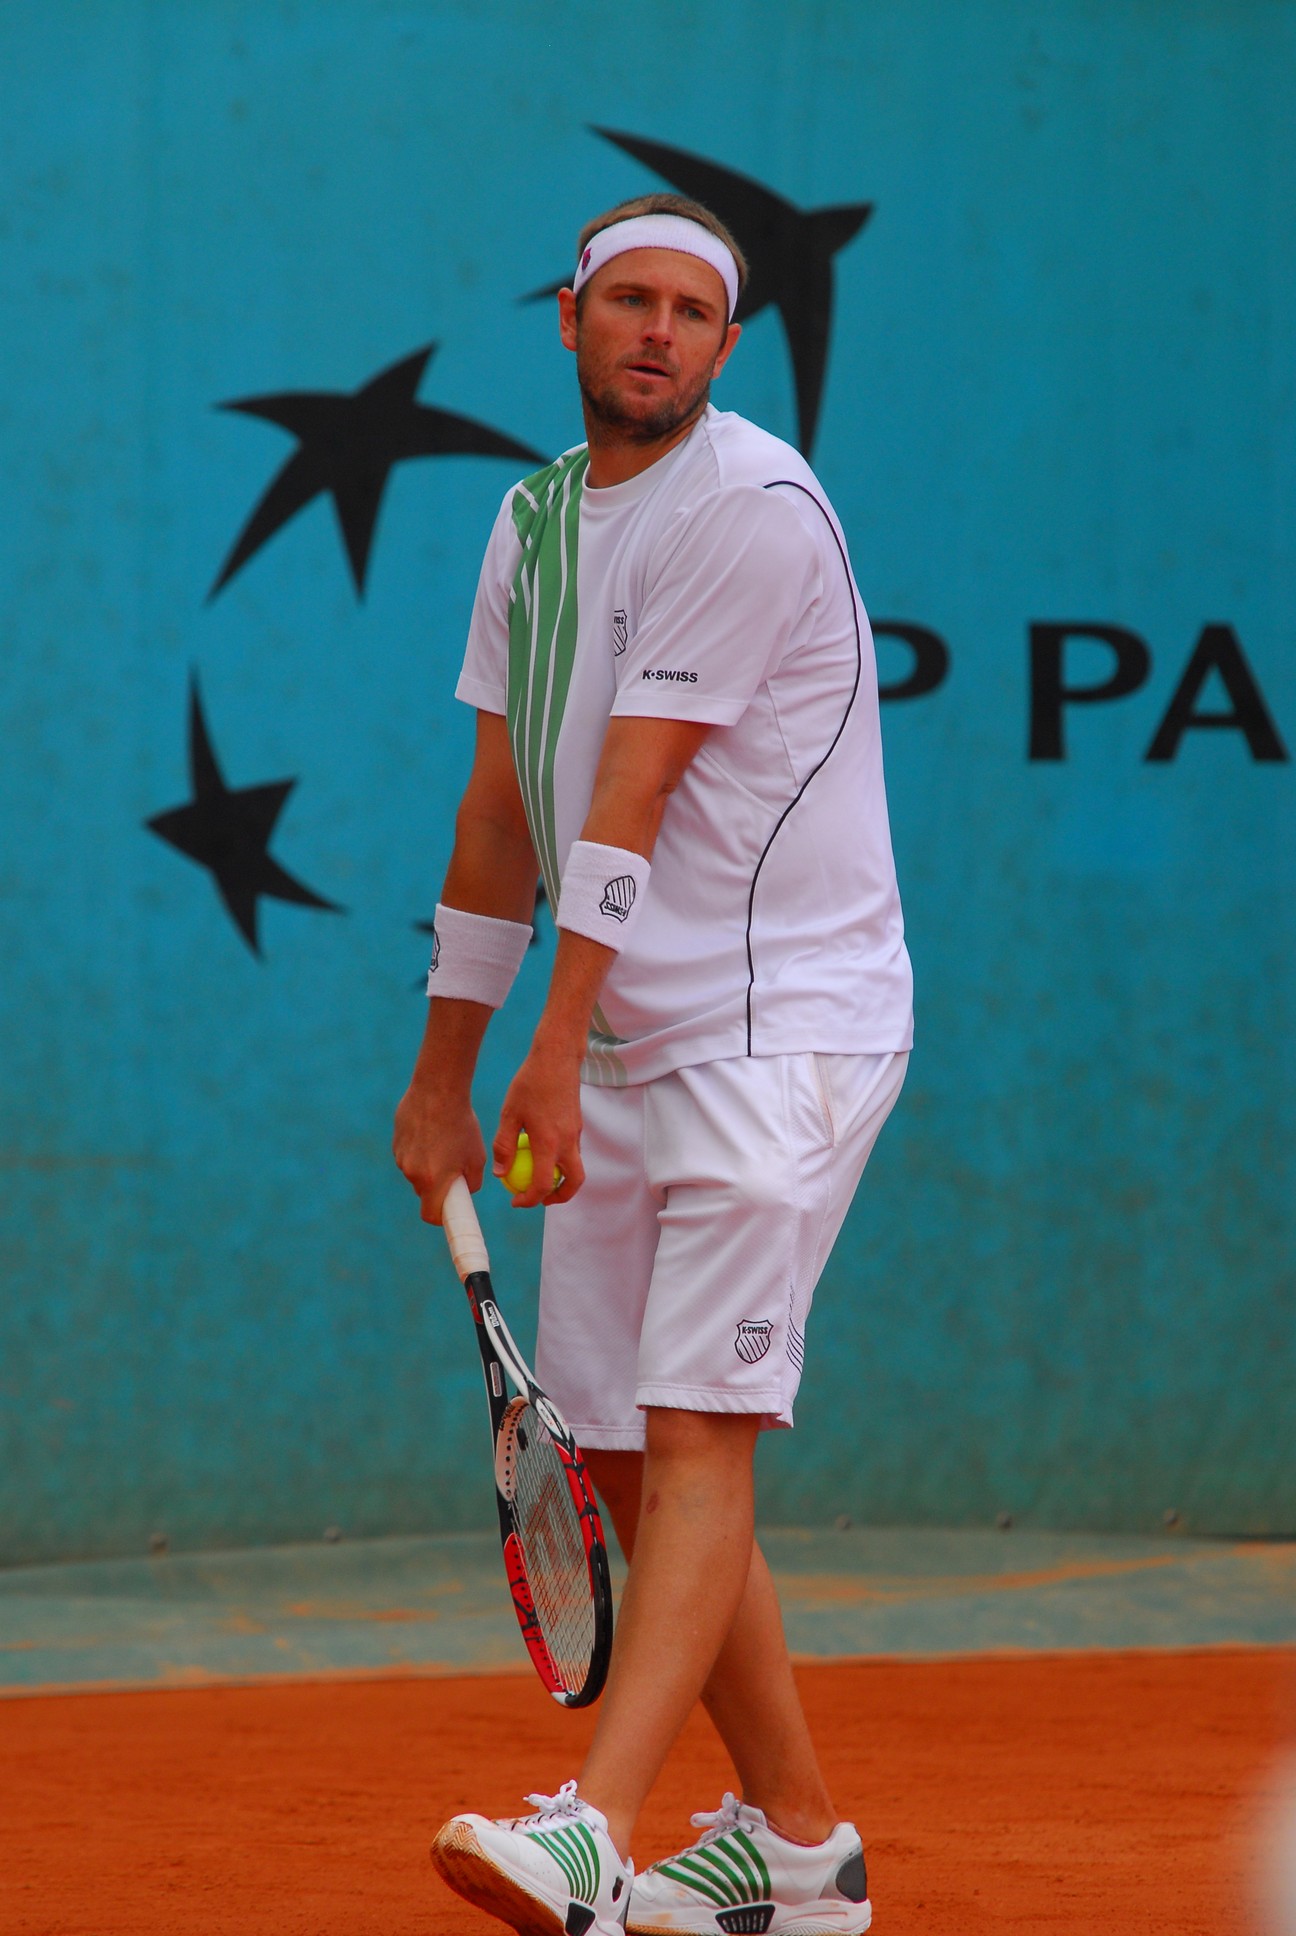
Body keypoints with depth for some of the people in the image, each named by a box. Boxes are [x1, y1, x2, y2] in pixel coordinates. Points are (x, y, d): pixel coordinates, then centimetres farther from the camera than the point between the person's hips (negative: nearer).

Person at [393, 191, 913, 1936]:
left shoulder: (749, 507, -12)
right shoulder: (536, 518, 14)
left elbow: (635, 796, -18)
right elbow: (504, 813, 18)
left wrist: (555, 1052, -22)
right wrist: (444, 1073, 17)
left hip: (780, 1026, -8)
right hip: (622, 1054, 8)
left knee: (695, 1434, -16)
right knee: (621, 1451, 7)